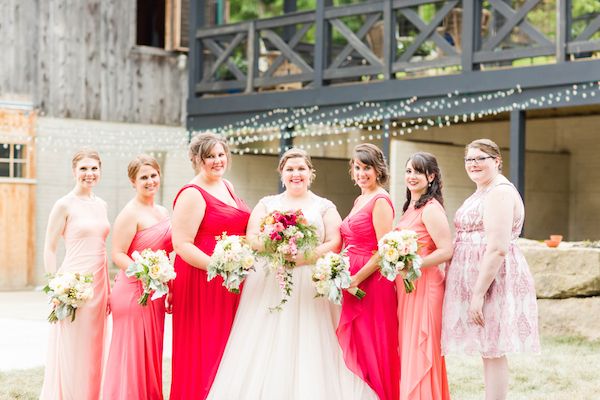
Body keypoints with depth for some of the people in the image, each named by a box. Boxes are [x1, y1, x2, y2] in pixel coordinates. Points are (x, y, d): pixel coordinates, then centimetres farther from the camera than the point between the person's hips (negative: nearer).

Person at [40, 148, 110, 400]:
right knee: (71, 356, -2)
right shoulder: (65, 205, -6)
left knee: (93, 354, 9)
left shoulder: (101, 205, 13)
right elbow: (49, 249, -6)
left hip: (98, 284, 6)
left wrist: (108, 289, 15)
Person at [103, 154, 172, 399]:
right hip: (134, 292, -8)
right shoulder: (130, 213, -10)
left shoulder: (162, 212, 13)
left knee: (151, 354, 12)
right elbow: (117, 254, -16)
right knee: (133, 354, -4)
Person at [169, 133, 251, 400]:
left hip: (232, 284, 8)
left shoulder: (227, 187, 14)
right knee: (204, 353, -3)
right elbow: (182, 244, -18)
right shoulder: (192, 195, -11)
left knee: (226, 351, 11)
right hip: (202, 284, -8)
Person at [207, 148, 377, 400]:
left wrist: (305, 256, -16)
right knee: (267, 348, -5)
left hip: (311, 287, -1)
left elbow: (335, 243, -1)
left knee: (310, 349, -6)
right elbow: (251, 238, 3)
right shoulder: (267, 204, 15)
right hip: (269, 285, 1)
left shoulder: (325, 207, 11)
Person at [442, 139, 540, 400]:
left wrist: (478, 293, -24)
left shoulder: (499, 192, -15)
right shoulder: (482, 192, 18)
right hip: (477, 278, 10)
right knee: (489, 351, 12)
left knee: (492, 352, -5)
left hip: (492, 278, -10)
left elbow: (497, 249, -22)